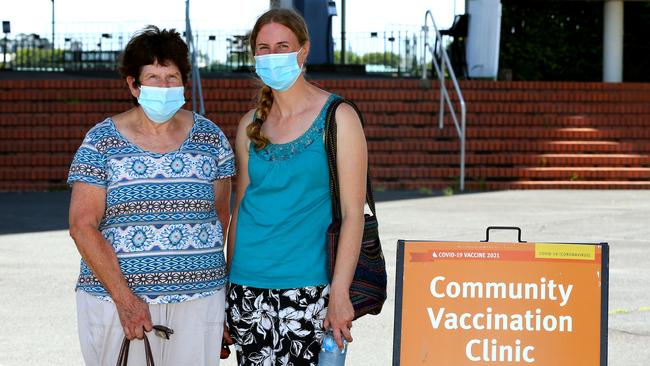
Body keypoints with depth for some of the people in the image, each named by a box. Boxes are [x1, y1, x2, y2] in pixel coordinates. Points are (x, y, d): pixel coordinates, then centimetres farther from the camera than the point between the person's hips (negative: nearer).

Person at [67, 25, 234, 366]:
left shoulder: (210, 138, 6)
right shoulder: (102, 142, -2)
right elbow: (83, 226, -7)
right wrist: (125, 300, -14)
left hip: (197, 301, 2)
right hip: (114, 296, -2)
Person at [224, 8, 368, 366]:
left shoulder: (338, 117, -3)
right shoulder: (250, 125, 10)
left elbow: (353, 213, -7)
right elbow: (240, 209, 14)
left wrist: (340, 293, -14)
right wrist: (226, 287, 10)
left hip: (308, 287, -4)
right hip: (248, 288, 4)